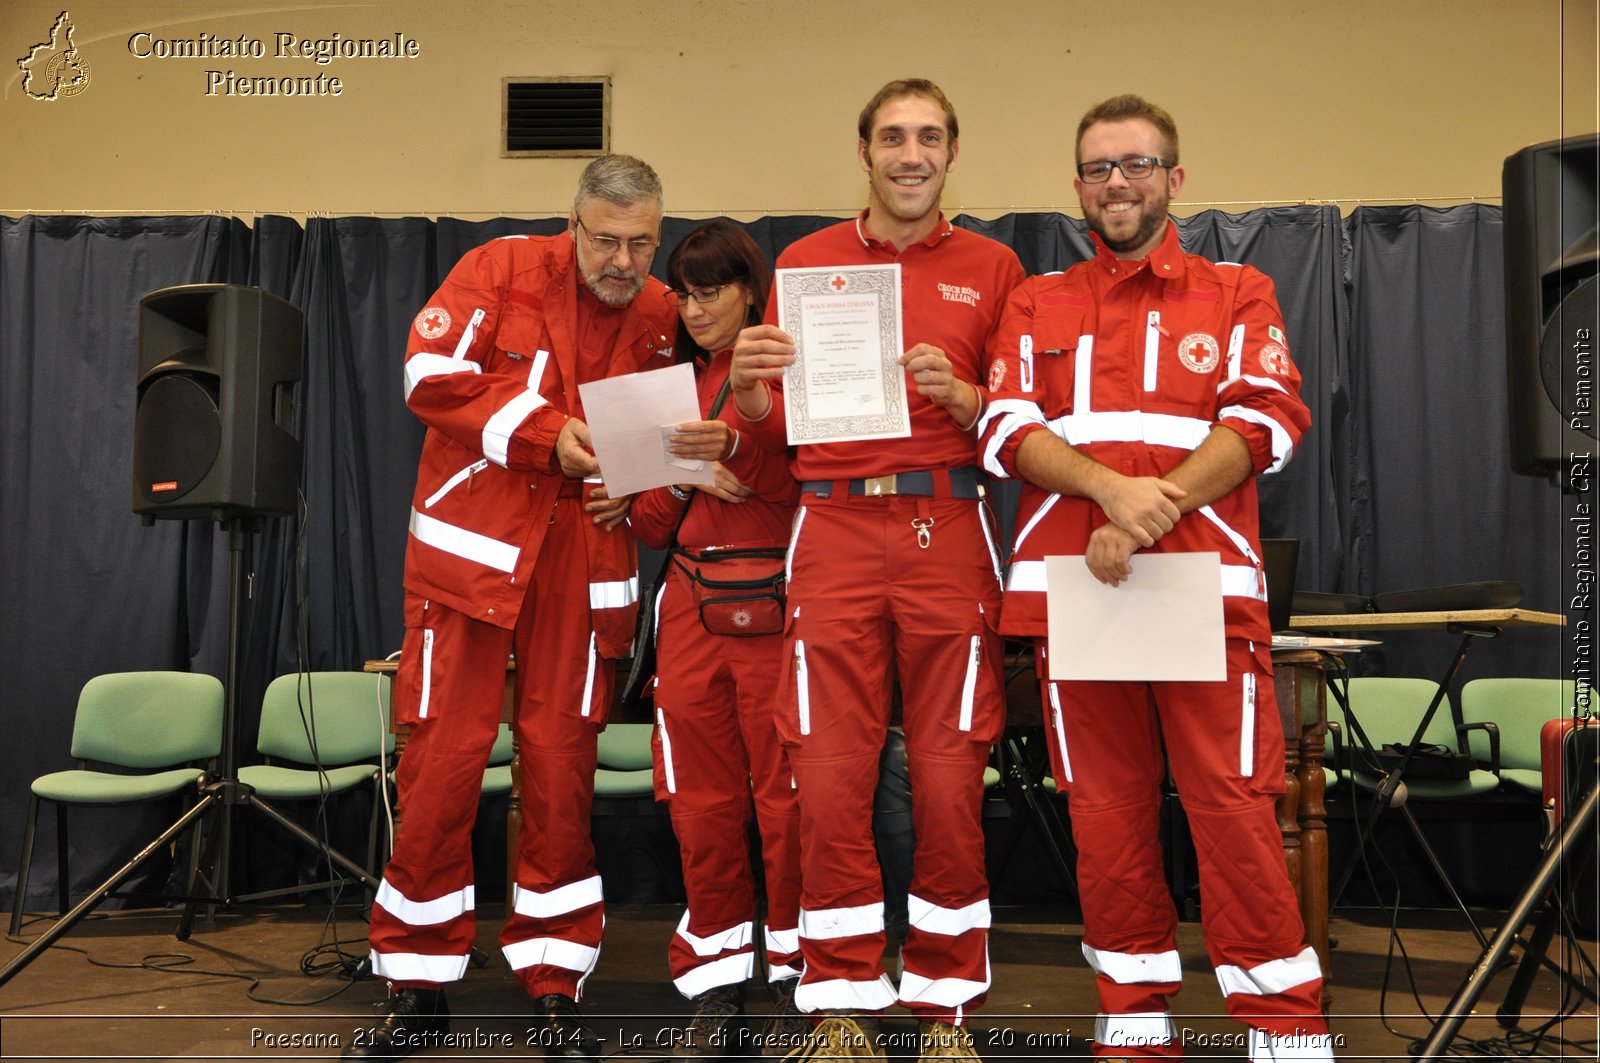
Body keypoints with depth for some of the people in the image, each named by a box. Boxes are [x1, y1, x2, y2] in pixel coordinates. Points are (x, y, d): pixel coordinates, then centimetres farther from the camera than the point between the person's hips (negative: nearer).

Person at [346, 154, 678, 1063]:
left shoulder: (662, 318, 7)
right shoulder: (505, 269, -1)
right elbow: (433, 376, -9)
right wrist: (547, 435, -15)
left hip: (583, 560, 2)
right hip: (473, 544, -2)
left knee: (564, 764, 4)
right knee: (442, 757, 0)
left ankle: (555, 983, 17)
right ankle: (419, 987, 15)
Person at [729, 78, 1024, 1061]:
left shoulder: (992, 268, 11)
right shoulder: (807, 261, 13)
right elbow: (775, 430, 13)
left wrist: (959, 395, -10)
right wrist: (749, 386, -7)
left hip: (949, 534, 0)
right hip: (835, 531, 1)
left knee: (951, 778, 0)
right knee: (829, 778, -1)